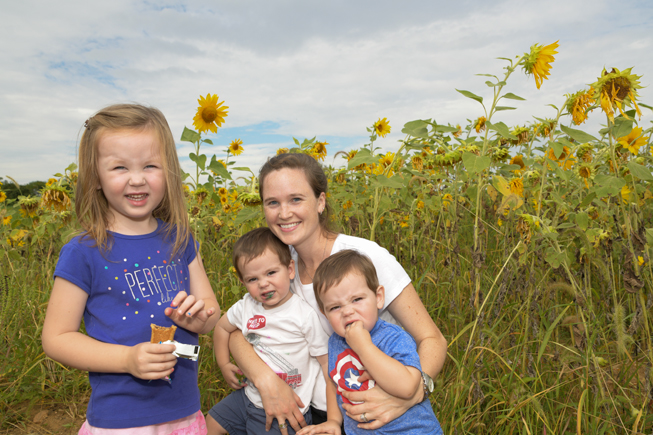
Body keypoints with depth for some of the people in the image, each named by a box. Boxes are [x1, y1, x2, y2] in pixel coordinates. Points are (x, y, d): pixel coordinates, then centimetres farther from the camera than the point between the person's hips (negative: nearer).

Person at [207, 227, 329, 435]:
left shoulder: (306, 316, -21)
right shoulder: (246, 306, -7)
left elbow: (327, 362, -17)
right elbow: (222, 327, 14)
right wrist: (224, 365, 12)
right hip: (249, 395, 6)